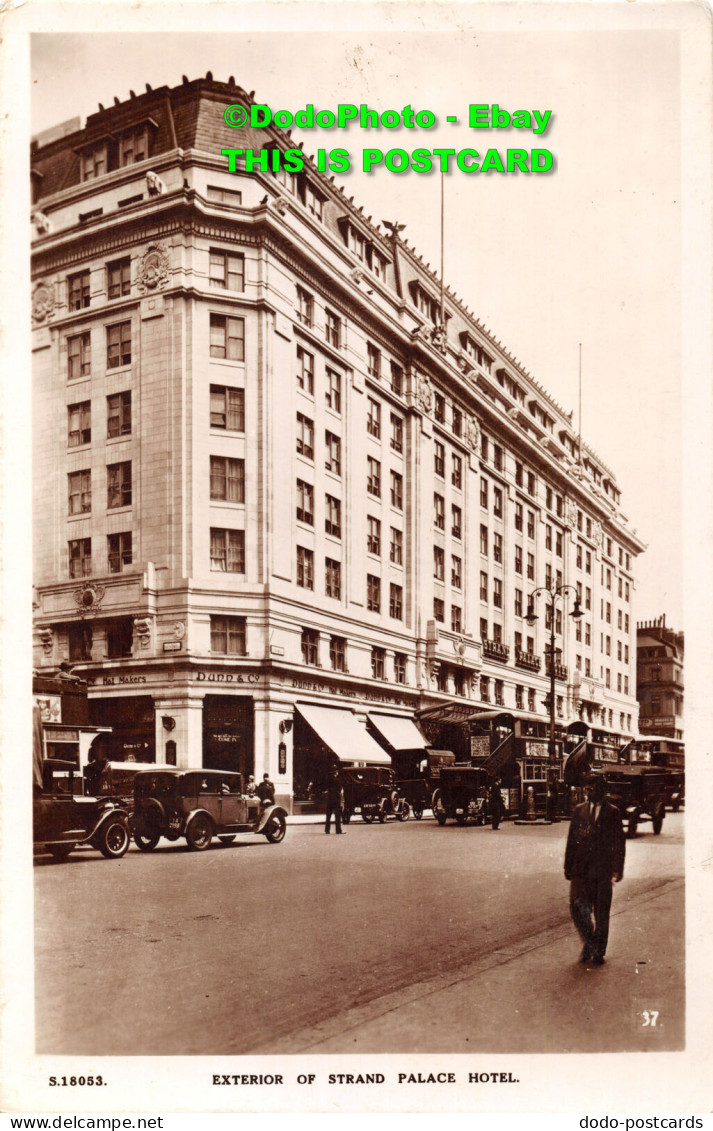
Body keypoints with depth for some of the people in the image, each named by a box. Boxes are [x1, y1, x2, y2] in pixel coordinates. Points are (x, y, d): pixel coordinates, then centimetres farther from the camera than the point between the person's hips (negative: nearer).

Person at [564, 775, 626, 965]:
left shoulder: (612, 813, 3)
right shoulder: (579, 811, 11)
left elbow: (619, 843, 2)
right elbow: (571, 841, 12)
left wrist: (617, 870, -6)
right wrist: (568, 867, 7)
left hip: (602, 869, -2)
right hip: (581, 868, 2)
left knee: (601, 912, 4)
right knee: (578, 907, -4)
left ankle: (598, 953, 16)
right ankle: (589, 944, 18)